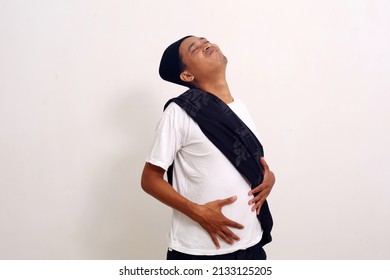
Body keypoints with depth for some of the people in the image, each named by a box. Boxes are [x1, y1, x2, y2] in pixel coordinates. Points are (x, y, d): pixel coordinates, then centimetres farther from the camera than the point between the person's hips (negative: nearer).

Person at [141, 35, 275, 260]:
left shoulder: (241, 108, 9)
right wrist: (198, 212, -19)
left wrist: (269, 177, -1)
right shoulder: (179, 113, -10)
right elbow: (150, 179, -9)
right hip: (198, 251, -6)